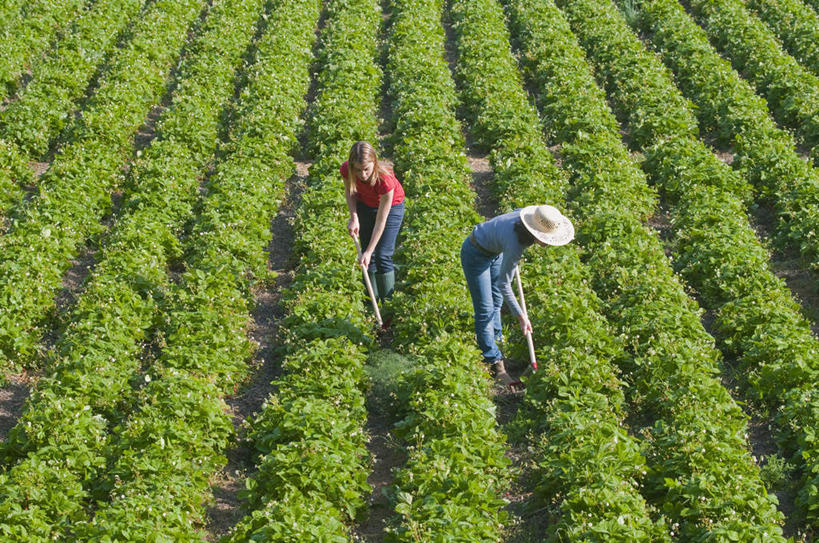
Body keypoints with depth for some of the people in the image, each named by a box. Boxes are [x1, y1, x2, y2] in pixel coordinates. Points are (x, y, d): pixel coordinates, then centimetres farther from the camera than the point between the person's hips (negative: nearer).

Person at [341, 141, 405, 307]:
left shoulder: (385, 180, -41)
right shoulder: (346, 170, -30)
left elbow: (380, 222, -32)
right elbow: (349, 191, -4)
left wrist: (369, 251, -30)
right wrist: (354, 217, -19)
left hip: (391, 206, -4)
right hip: (365, 205, 4)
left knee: (383, 256, -11)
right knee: (368, 257, 3)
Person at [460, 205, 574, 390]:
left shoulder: (529, 215, -21)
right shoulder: (514, 244, -41)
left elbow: (514, 213, 6)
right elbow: (503, 284, -30)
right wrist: (520, 316, -25)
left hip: (495, 252, 9)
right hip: (475, 255, -9)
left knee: (496, 301, 20)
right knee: (485, 310, -6)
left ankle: (493, 341, 38)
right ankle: (495, 364, -2)